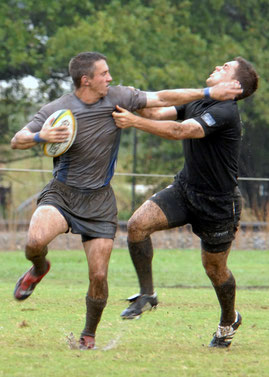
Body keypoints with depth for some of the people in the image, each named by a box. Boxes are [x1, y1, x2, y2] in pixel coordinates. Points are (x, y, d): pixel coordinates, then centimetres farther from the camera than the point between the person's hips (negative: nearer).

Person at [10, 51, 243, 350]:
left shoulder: (117, 98, -1)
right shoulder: (54, 110, -8)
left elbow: (161, 99, 3)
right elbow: (16, 141, -8)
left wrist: (209, 93, 1)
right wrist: (39, 137, -30)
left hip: (99, 201, 2)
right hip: (61, 194, -2)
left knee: (98, 275, -4)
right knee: (36, 241, -30)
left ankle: (89, 335, 20)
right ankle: (39, 269, 8)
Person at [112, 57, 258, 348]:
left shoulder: (224, 112, -24)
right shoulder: (196, 102, 4)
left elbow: (180, 131, -34)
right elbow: (159, 113, -2)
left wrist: (134, 122, -37)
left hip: (218, 204, -7)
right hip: (185, 189, 7)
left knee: (215, 269, 8)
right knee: (137, 224, -16)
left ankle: (228, 321, 37)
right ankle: (147, 294, -1)